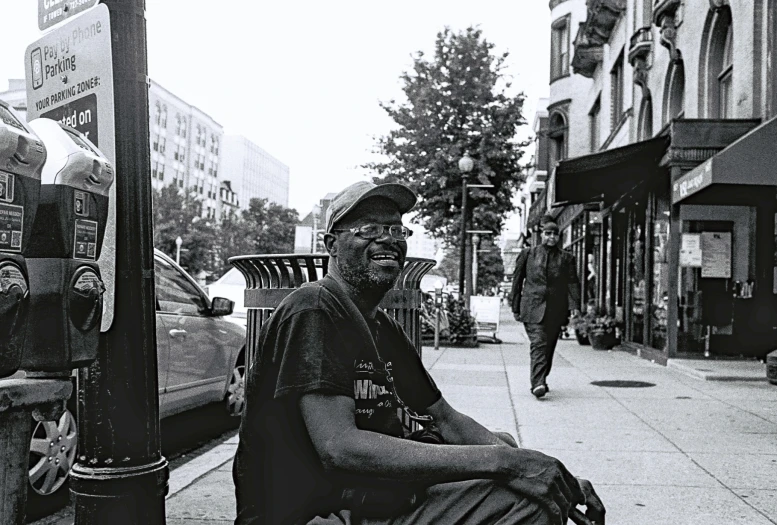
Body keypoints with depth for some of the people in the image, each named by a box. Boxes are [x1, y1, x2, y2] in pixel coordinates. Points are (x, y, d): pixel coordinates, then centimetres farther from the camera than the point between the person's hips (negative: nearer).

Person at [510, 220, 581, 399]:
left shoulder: (566, 258, 10)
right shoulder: (527, 255, 7)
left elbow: (573, 283, 4)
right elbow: (517, 281, 9)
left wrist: (574, 305, -11)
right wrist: (516, 308, 7)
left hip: (556, 311, 3)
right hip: (533, 308, -2)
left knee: (549, 347, 9)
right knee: (538, 344, -16)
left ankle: (540, 380, 25)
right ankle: (538, 383, -24)